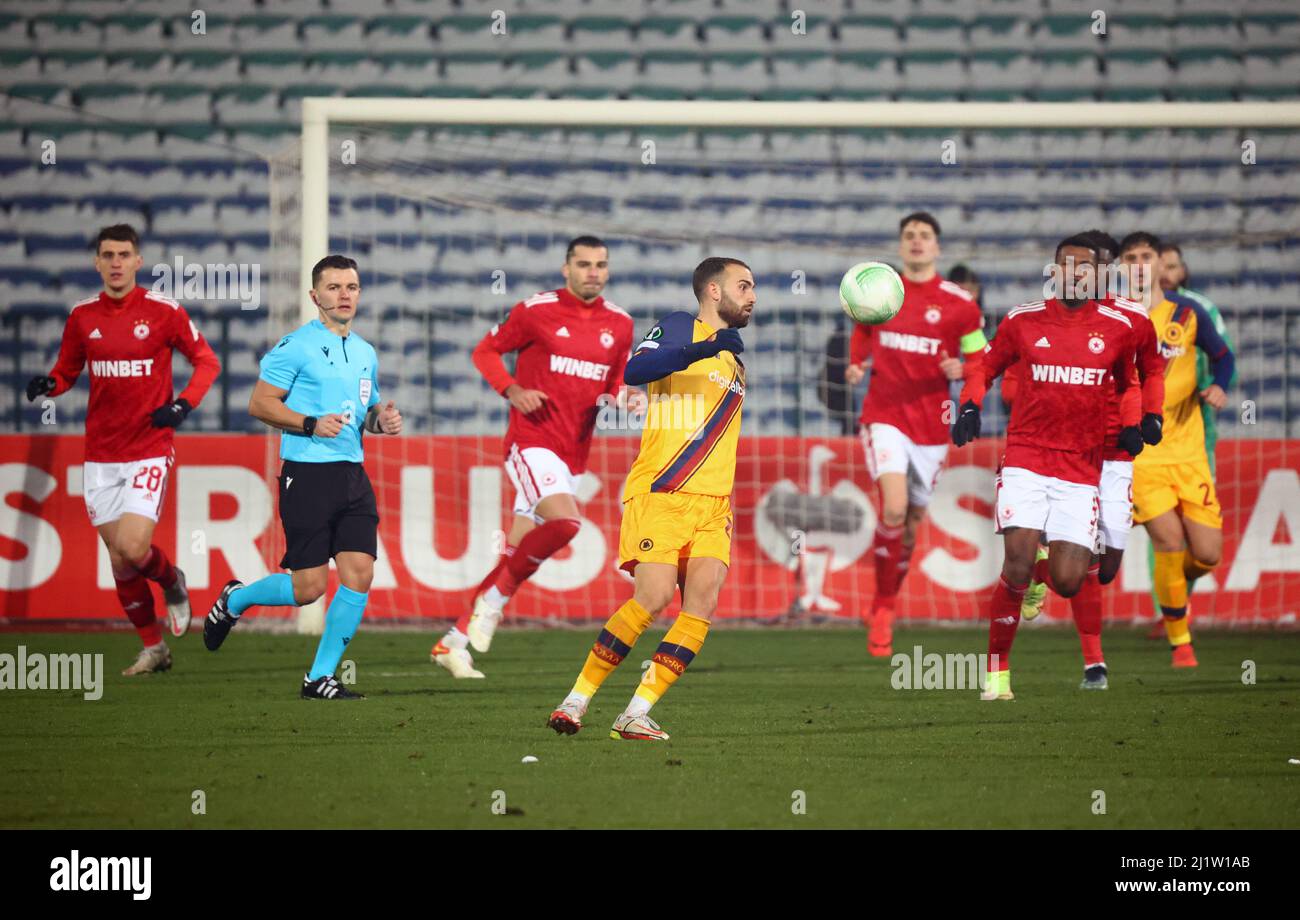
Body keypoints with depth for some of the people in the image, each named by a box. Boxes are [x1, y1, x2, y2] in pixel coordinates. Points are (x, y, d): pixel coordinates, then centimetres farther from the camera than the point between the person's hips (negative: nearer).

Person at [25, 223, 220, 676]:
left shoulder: (163, 311, -6)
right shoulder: (82, 315, 4)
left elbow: (206, 361, 3)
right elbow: (67, 371, 16)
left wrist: (182, 405, -13)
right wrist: (48, 384, -8)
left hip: (149, 451, -4)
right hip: (100, 455, 4)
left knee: (132, 548, -17)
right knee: (118, 559, 5)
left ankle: (172, 582, 17)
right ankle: (152, 647, 22)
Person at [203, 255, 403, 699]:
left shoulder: (366, 353, 16)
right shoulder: (296, 346, -6)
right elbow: (259, 403, -8)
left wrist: (382, 418, 6)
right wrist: (312, 424, -19)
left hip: (353, 475, 7)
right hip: (307, 474, -7)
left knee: (359, 576, -5)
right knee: (309, 587, -7)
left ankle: (320, 677, 4)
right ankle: (234, 599, 22)